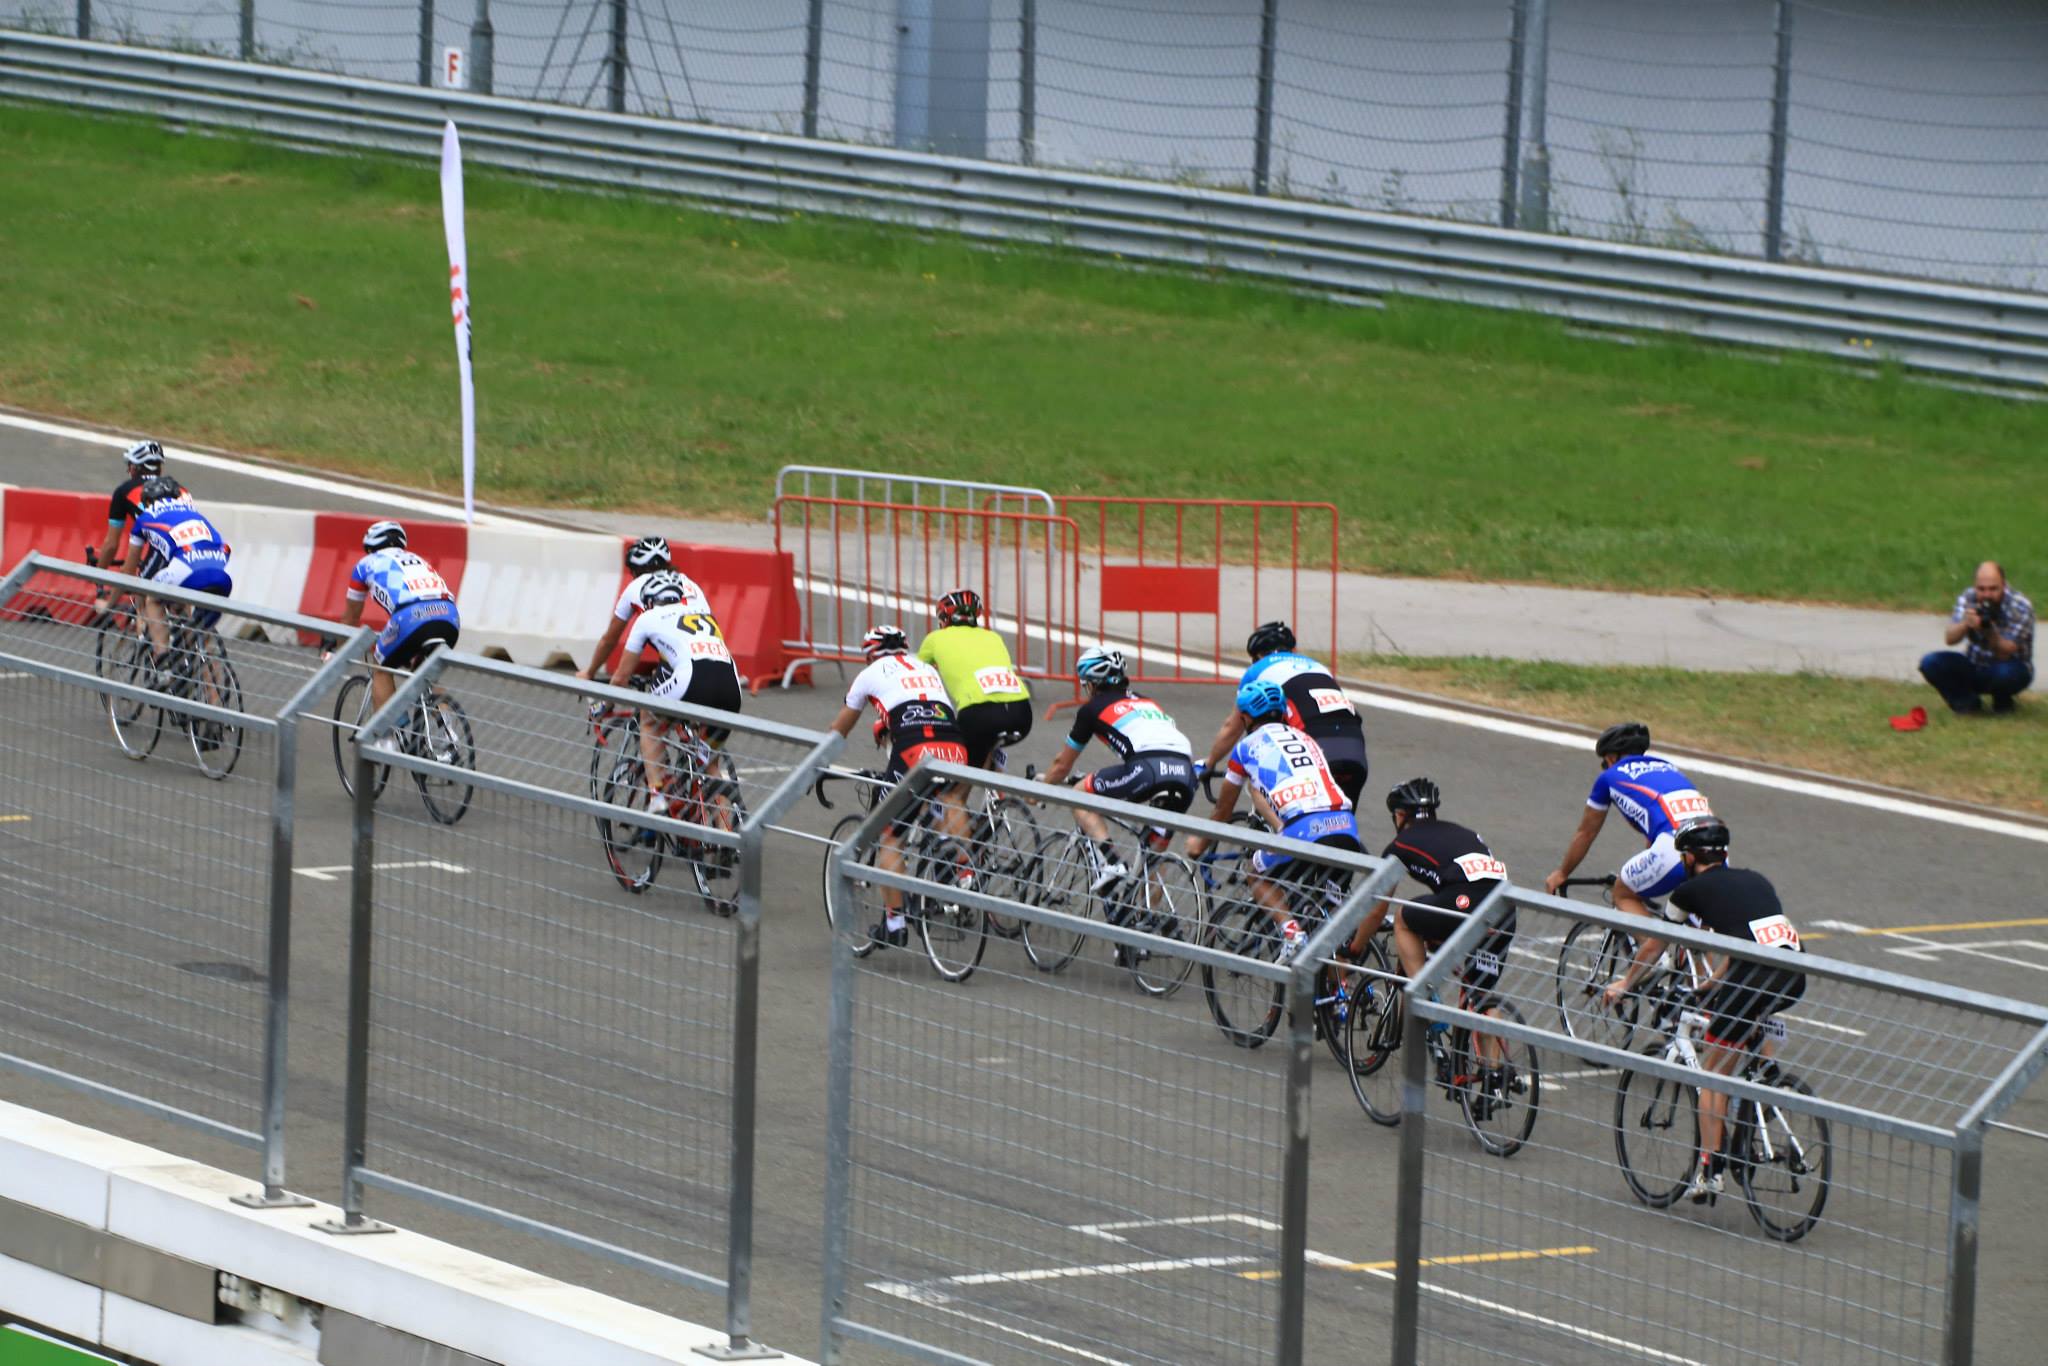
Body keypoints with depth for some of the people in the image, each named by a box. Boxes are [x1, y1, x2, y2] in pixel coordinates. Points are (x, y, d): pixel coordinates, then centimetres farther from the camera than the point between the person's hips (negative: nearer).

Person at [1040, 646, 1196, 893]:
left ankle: (1108, 863, -2)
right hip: (1186, 775, 6)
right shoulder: (1147, 702, 36)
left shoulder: (1093, 708, 20)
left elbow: (1062, 766, 30)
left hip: (1147, 770, -6)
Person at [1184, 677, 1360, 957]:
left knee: (1259, 876, 23)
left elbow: (1222, 811, 32)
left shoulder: (1247, 747, 20)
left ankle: (1289, 927, -3)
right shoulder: (1305, 740, 32)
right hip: (1347, 828, 4)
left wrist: (1199, 843, 51)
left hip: (1303, 829, -4)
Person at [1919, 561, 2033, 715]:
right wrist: (1966, 623, -39)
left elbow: (2004, 654, -25)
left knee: (2005, 672, -39)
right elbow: (1951, 639, -18)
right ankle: (1967, 701, 1)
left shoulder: (2020, 607, -19)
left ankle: (2002, 700, -2)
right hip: (1974, 667, 3)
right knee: (1930, 663, -20)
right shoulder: (1968, 598, -9)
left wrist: (1989, 629, -43)